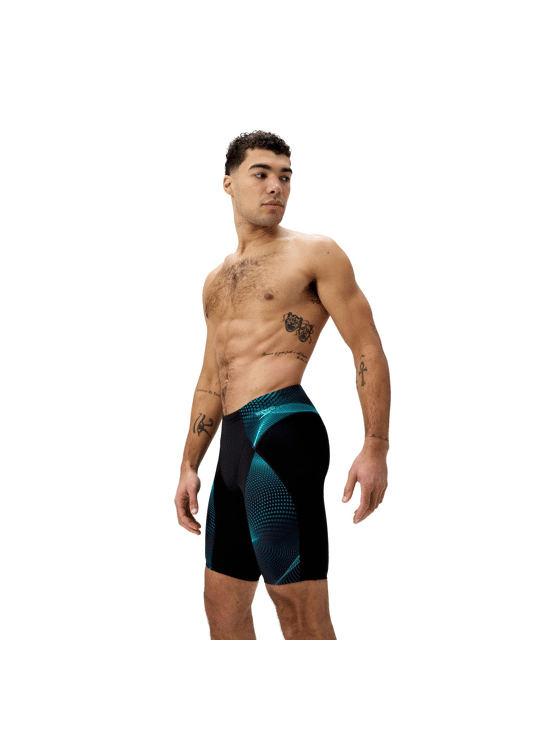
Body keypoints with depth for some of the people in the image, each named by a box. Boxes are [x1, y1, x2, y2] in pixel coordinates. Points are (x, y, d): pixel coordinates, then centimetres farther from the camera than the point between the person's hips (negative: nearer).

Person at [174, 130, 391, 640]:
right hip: (234, 445, 8)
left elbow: (368, 350, -4)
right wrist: (190, 465, 21)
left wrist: (375, 447, -13)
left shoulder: (314, 254, 1)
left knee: (301, 614, -8)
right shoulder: (217, 281, 23)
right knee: (222, 604, 13)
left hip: (283, 428, -8)